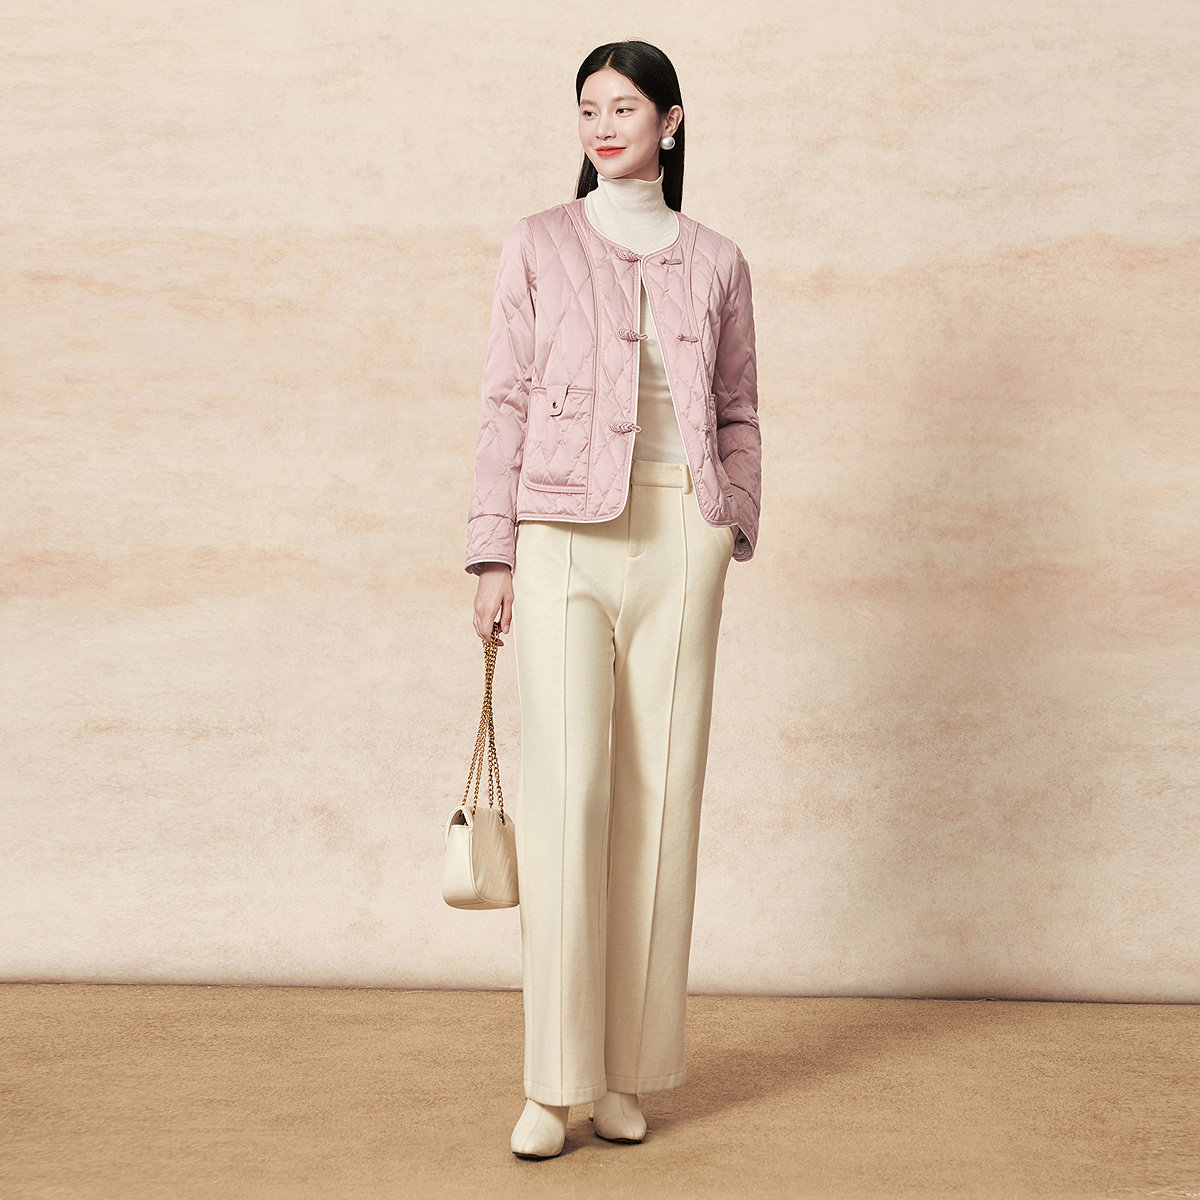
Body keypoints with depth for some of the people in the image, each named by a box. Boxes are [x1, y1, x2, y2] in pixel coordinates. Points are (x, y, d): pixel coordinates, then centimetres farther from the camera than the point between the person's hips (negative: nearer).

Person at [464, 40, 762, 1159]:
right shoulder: (538, 245, 8)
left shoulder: (716, 263, 13)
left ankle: (628, 1069, 12)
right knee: (565, 793, -9)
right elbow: (505, 405, 4)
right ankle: (553, 1080, -1)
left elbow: (738, 417, 16)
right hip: (564, 539, -2)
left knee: (659, 794, 2)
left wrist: (733, 532, 4)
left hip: (680, 540, 2)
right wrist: (493, 555, -2)